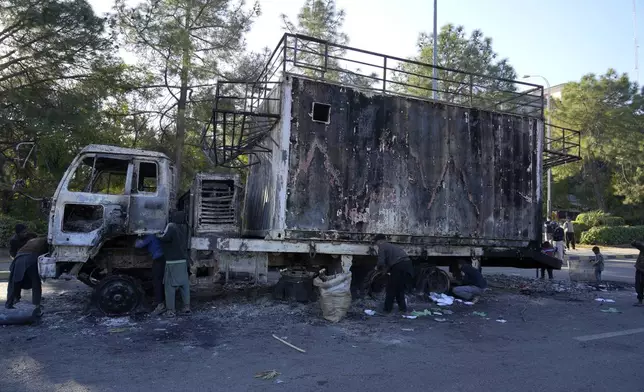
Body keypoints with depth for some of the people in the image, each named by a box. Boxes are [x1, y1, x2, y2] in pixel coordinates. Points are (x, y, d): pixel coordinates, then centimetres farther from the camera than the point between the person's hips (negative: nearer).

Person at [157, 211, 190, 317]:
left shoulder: (171, 226, -13)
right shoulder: (184, 227, 7)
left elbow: (165, 237, -28)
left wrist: (159, 236, -9)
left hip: (172, 262, -6)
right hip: (183, 261, 6)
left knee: (170, 285, 1)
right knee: (184, 284, 13)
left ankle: (170, 310, 2)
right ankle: (187, 306, 14)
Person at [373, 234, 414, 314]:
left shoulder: (382, 247, 4)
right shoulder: (392, 246, 30)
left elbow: (381, 262, -6)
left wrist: (378, 267, 12)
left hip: (399, 267, -8)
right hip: (408, 265, 8)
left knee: (391, 288, 9)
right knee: (400, 288, 24)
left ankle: (387, 308, 16)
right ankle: (402, 307, 27)